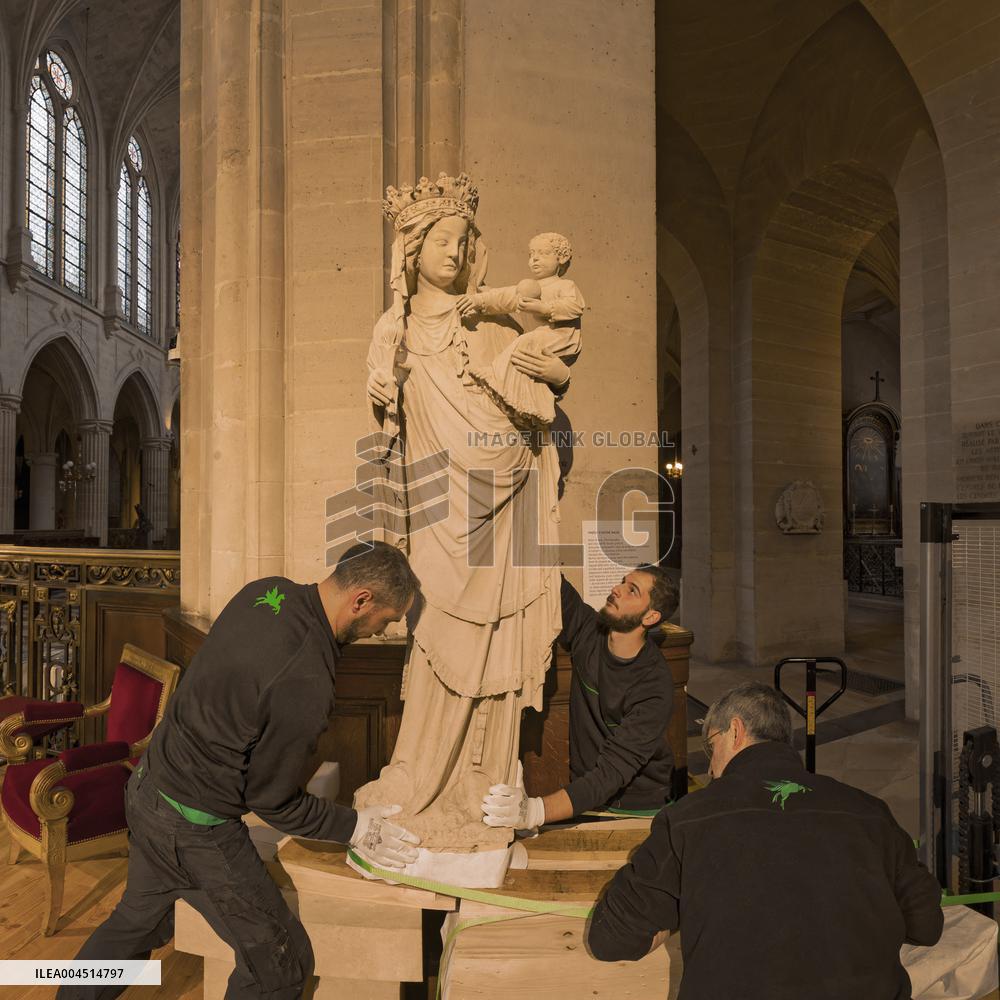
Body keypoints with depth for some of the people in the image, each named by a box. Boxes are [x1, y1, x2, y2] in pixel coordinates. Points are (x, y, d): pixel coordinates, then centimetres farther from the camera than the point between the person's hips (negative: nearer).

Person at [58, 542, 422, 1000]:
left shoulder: (267, 590, -10)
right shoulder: (306, 688, -32)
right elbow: (272, 801, -18)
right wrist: (354, 827, -6)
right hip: (195, 830, -8)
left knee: (137, 920, 33)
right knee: (280, 962, 11)